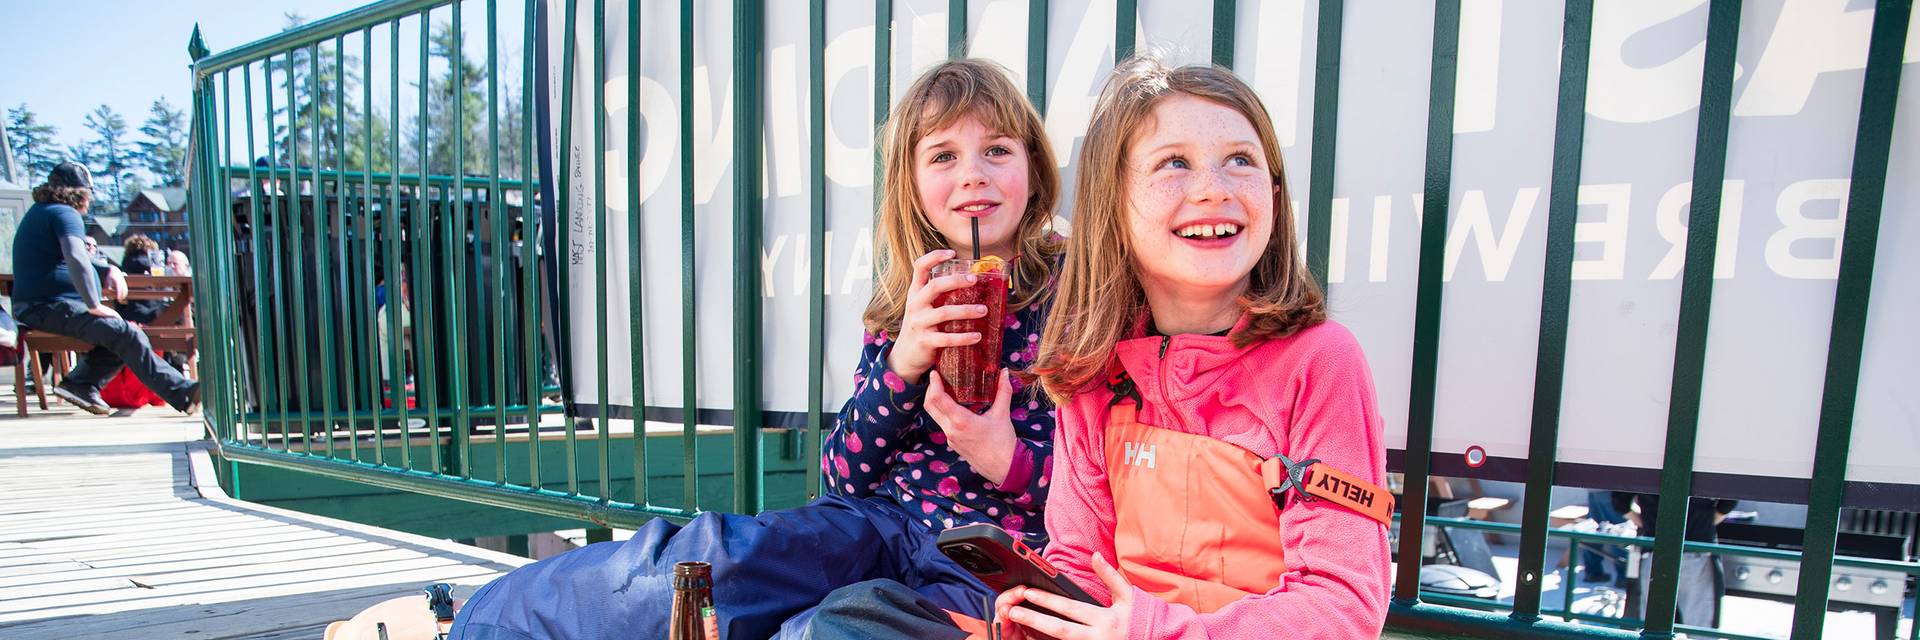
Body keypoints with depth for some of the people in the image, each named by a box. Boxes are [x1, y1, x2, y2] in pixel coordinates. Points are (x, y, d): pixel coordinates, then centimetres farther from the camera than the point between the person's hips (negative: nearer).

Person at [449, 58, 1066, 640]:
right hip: (885, 526, 3)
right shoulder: (903, 306, 8)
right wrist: (902, 362, -14)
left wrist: (1007, 456, -21)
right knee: (714, 558, -22)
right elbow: (843, 477, 2)